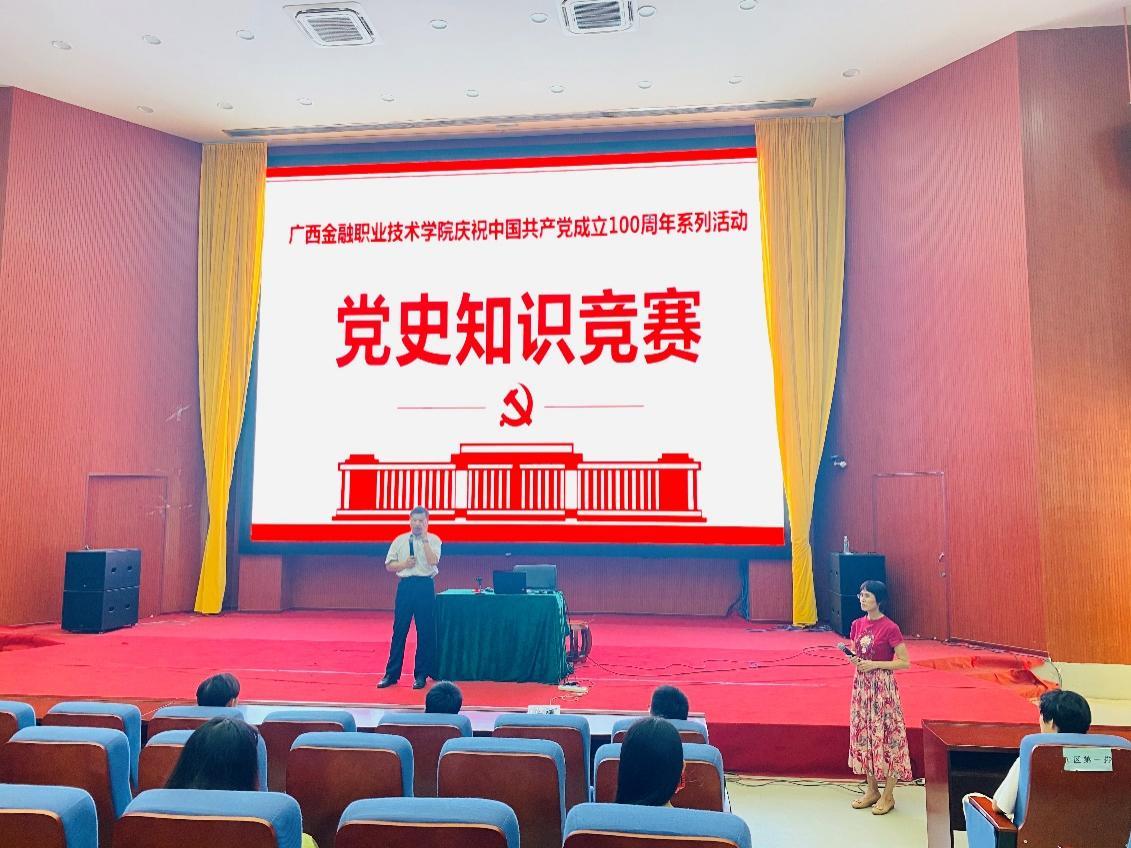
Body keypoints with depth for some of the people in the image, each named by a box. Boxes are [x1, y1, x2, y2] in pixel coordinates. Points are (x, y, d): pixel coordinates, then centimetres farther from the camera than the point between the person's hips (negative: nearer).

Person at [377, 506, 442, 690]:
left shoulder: (433, 540, 1)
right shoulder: (400, 540, 8)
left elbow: (433, 561, -15)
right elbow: (389, 566, 9)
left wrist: (424, 539, -15)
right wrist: (404, 564, -9)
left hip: (425, 586, -2)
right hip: (405, 585, 2)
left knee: (425, 632, 2)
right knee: (399, 630, 5)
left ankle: (421, 674, 14)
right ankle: (391, 673, 14)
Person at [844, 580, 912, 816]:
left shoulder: (890, 628, -14)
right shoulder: (857, 625, 4)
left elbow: (905, 663, -13)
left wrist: (874, 664, -19)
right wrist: (852, 657, -7)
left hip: (882, 686, -6)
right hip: (861, 685, 6)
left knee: (886, 736, 2)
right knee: (863, 735, 12)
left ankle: (888, 796, 16)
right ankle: (871, 790, 26)